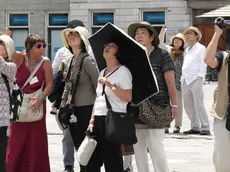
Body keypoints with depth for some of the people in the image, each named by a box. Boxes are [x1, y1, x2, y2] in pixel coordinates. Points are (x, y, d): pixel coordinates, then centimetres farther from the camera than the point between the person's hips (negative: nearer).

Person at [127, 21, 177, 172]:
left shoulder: (162, 55, -1)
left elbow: (170, 82, -3)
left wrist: (174, 105, -7)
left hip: (156, 107, -5)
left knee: (155, 146, -9)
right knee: (138, 147, 7)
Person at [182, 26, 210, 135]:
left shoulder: (201, 48, 3)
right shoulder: (186, 50, 23)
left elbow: (203, 64, -5)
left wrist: (200, 77, -14)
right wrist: (182, 78, 11)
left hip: (196, 80, -7)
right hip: (185, 81, 7)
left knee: (198, 105, -12)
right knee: (188, 106, 5)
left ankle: (205, 128, -10)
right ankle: (195, 127, 10)